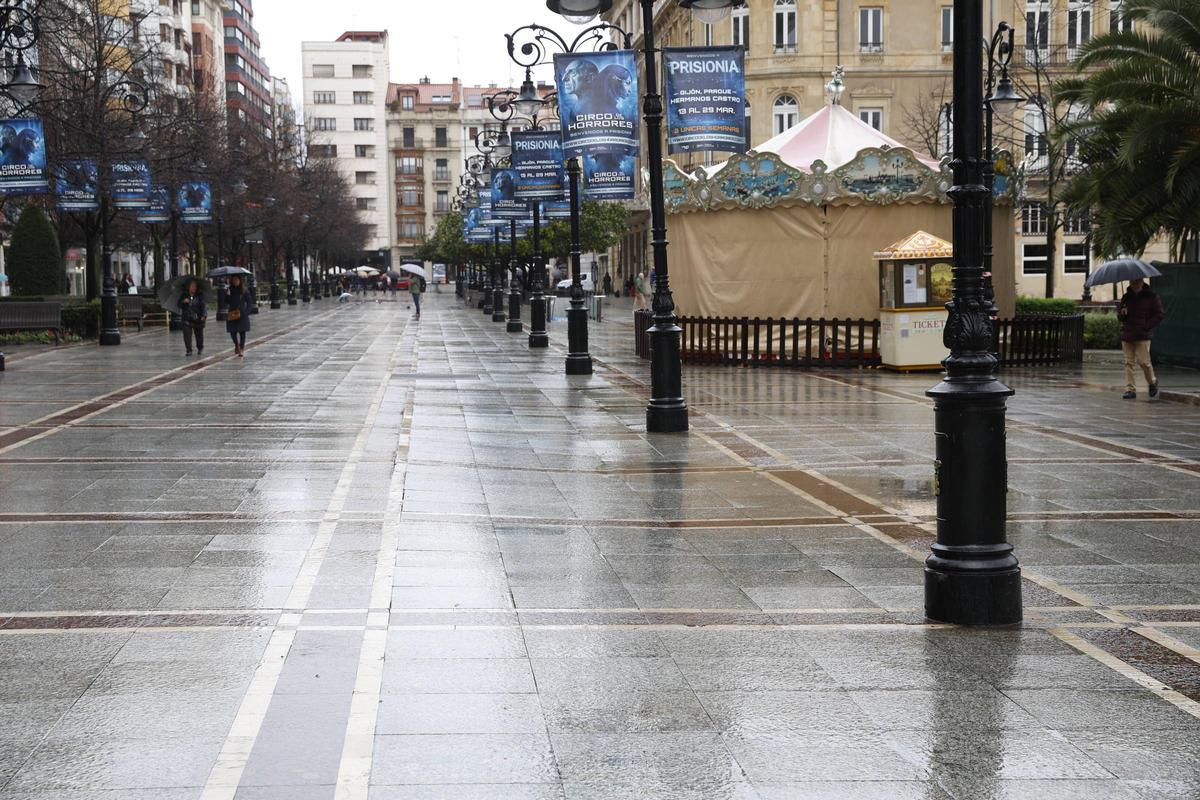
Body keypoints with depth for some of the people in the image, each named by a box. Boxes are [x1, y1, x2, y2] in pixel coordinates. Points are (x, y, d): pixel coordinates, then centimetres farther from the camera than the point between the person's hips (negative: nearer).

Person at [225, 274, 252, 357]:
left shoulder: (244, 290, -1)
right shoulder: (230, 289, 5)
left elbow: (249, 301, 1)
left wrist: (247, 312, -7)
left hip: (242, 314, -2)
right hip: (232, 314, 2)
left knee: (242, 331, -2)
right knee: (232, 331, 3)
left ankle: (242, 349, 2)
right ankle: (236, 345, 29)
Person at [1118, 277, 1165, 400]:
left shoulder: (1151, 297, -1)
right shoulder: (1126, 297, 12)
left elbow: (1158, 315, -1)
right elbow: (1118, 311, 21)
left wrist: (1146, 326, -10)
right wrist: (1121, 312, -4)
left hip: (1142, 336, -4)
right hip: (1127, 335, 4)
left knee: (1143, 361, -8)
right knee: (1129, 362, 1)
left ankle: (1153, 382, 19)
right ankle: (1130, 389, 4)